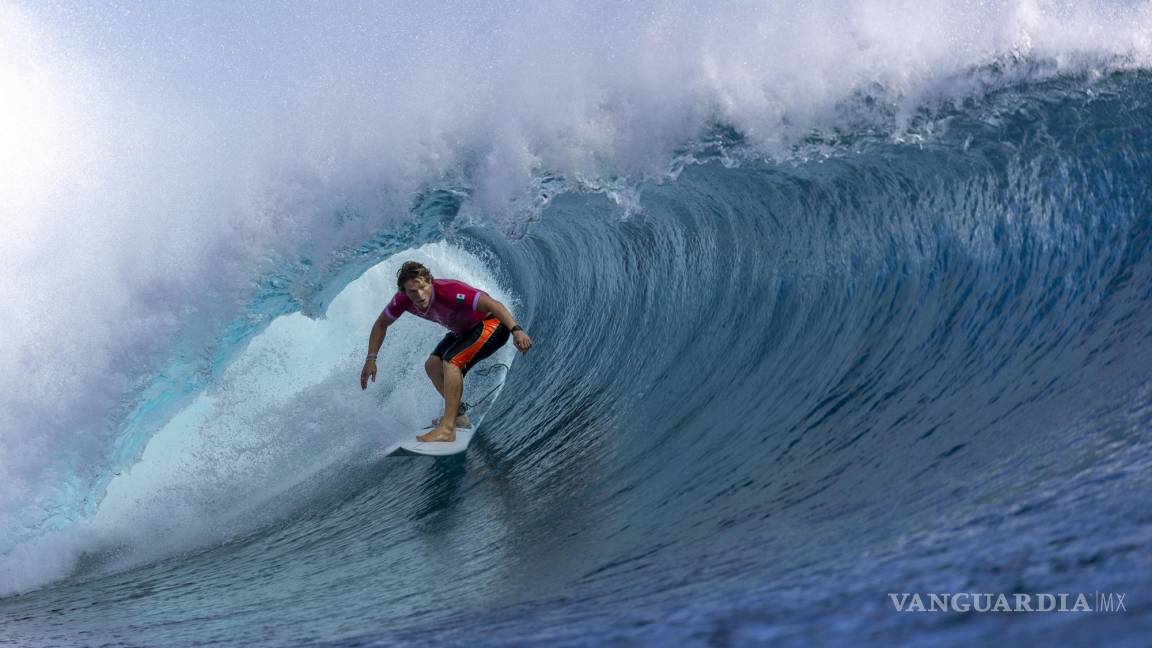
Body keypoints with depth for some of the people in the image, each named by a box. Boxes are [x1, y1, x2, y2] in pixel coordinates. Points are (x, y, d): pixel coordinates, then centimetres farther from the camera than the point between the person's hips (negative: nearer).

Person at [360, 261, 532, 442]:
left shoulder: (448, 291, -35)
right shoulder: (404, 299, -14)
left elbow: (492, 304, -38)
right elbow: (381, 324, 4)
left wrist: (516, 330, -49)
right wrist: (371, 359, 1)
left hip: (491, 324, -8)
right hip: (464, 330, 9)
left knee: (451, 362, -24)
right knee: (432, 366, 5)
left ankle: (447, 429, -26)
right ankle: (458, 415, 17)